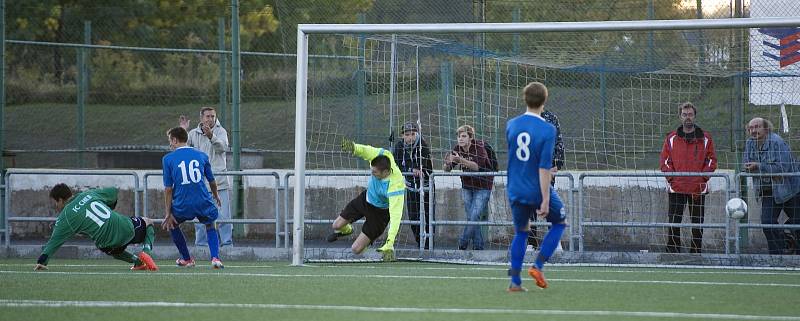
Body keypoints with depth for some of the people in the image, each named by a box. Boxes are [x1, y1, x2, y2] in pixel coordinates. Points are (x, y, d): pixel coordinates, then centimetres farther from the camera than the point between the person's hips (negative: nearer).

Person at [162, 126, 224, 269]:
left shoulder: (168, 159, 1)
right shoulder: (201, 155, 9)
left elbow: (168, 189, -1)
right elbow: (212, 181, 18)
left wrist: (168, 214, 2)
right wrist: (216, 196, 40)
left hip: (182, 205, -2)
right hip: (203, 202, 2)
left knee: (171, 223, 29)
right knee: (210, 226, 28)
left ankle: (186, 259, 31)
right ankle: (215, 257, 6)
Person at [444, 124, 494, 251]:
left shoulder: (479, 148, -18)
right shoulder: (457, 149, -3)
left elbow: (477, 166, -34)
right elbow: (447, 170, -6)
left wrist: (462, 161, -49)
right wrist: (448, 163, -30)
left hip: (482, 187, -5)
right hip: (467, 187, 5)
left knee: (474, 216, -13)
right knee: (471, 217, 2)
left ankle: (462, 245, -5)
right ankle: (478, 246, 8)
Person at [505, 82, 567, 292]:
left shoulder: (511, 125, 1)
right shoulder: (547, 130, -16)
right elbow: (544, 167, -20)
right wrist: (545, 200, -18)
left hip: (515, 191, 4)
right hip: (538, 191, -4)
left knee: (520, 233, 18)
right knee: (559, 222, 19)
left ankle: (515, 282, 10)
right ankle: (538, 266, 7)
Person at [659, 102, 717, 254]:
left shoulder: (705, 138, 5)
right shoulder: (672, 138, 6)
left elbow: (712, 160, 6)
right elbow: (664, 161, 5)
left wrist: (702, 178, -6)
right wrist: (672, 179, -6)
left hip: (698, 189, 0)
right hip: (676, 188, 0)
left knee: (697, 224, 5)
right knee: (674, 223, -5)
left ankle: (696, 253, 12)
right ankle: (672, 253, -2)